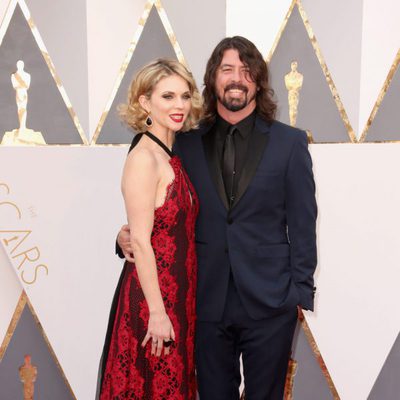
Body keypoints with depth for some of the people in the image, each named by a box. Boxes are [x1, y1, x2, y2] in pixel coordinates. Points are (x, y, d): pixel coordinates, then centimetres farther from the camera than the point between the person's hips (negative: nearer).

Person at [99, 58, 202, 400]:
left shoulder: (172, 156, 8)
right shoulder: (144, 157, -17)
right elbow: (140, 241, -19)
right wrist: (156, 312, -18)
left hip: (178, 293, 8)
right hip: (153, 297, -8)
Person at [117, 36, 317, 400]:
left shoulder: (290, 142, -1)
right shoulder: (187, 143, 3)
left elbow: (302, 224, -1)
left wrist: (300, 292, -3)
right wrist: (128, 237, -9)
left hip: (269, 302, -1)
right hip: (207, 302, 2)